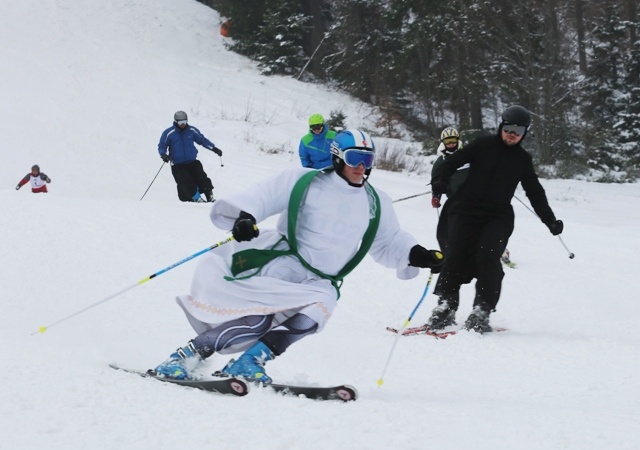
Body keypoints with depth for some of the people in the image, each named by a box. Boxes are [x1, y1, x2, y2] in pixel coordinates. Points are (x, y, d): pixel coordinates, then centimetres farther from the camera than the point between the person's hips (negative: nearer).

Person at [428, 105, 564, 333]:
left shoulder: (523, 159, 11)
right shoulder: (483, 145, 6)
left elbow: (535, 193, 17)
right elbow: (454, 161, 3)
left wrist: (550, 220, 10)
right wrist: (441, 180, -16)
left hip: (498, 216, 0)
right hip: (466, 209, 0)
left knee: (488, 256, -21)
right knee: (455, 255, -12)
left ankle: (482, 312, -18)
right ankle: (445, 308, -2)